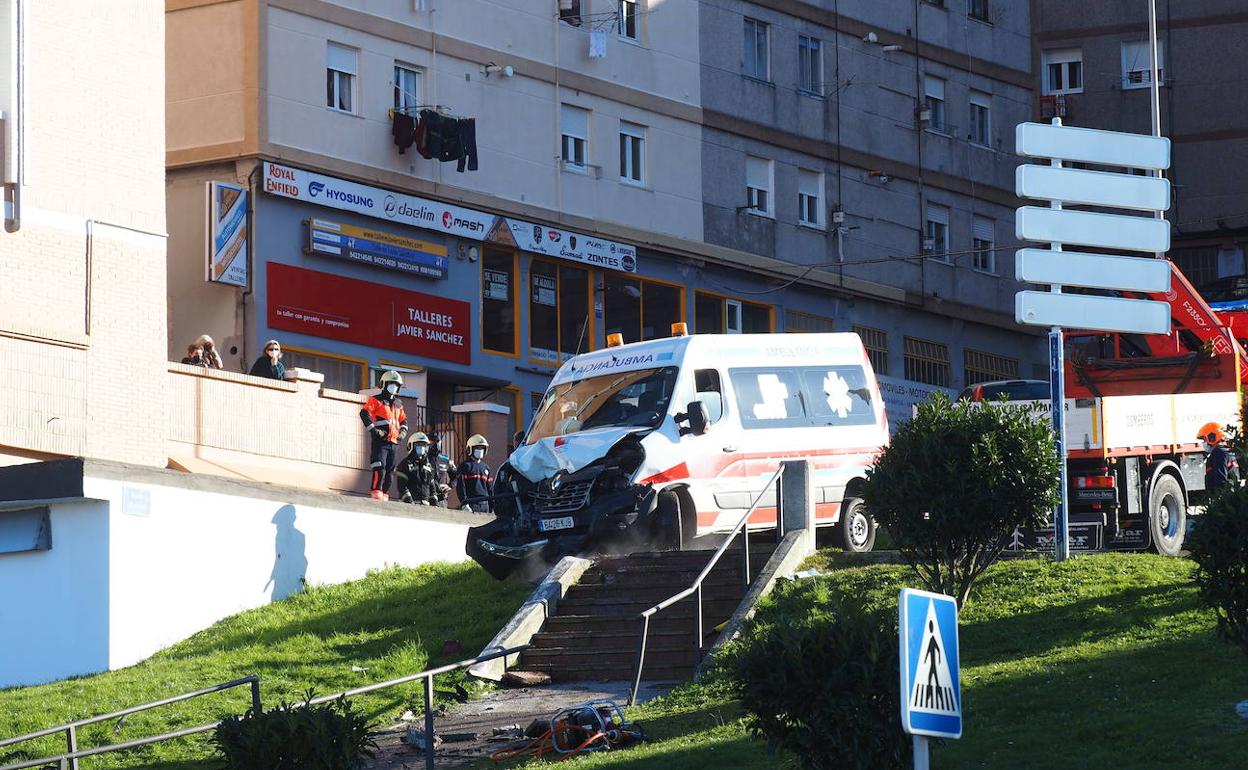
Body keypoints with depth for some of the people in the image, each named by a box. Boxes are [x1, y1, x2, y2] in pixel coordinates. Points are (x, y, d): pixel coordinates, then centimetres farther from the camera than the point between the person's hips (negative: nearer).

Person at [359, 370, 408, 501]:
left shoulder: (398, 403, 21)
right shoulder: (376, 400, 0)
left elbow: (403, 420, 32)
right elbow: (364, 413, -13)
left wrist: (403, 431, 11)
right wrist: (373, 429, -20)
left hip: (394, 442, 7)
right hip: (380, 441, -7)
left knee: (390, 472, 9)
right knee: (380, 469, -19)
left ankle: (384, 495, 15)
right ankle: (376, 494, -23)